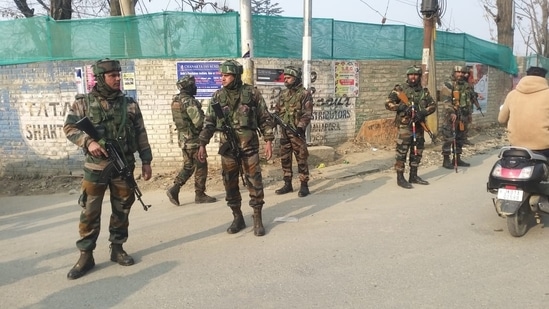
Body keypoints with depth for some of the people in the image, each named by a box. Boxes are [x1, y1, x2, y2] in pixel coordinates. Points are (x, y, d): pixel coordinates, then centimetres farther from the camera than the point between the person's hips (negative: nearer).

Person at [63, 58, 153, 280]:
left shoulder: (129, 104, 5)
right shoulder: (83, 103, 0)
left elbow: (141, 134, 6)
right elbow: (69, 127, 2)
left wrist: (146, 161, 2)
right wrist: (88, 142, -16)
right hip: (95, 166, -2)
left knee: (121, 209, 9)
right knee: (89, 212, 3)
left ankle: (117, 248, 25)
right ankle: (86, 255, 14)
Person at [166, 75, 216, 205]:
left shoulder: (176, 100, 9)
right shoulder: (189, 101, -19)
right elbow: (199, 121, -24)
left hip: (184, 139, 8)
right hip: (194, 140, -8)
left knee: (188, 166, 17)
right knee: (201, 167, 3)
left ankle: (174, 189, 7)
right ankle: (200, 195, 10)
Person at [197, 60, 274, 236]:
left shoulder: (252, 94, -3)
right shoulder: (218, 97, 4)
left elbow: (265, 119, 1)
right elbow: (209, 122, 7)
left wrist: (268, 141, -4)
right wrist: (202, 144, 1)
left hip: (249, 147, -2)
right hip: (227, 148, 3)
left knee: (254, 183, 0)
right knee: (230, 185, 7)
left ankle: (257, 219, 12)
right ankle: (238, 218, 22)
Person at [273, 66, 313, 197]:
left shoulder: (305, 94, -6)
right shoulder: (283, 93, 13)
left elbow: (307, 114, -13)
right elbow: (277, 110, 17)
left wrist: (300, 127, -24)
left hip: (296, 132, -6)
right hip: (284, 132, 7)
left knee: (301, 159, -2)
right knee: (285, 159, 10)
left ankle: (304, 185, 6)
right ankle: (287, 184, 20)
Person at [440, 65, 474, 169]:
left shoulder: (466, 85, 15)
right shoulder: (448, 84, -8)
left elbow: (470, 98, 25)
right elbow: (446, 100, -17)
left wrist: (468, 113, 21)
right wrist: (451, 112, -28)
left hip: (463, 116, 7)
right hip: (452, 115, -7)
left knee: (460, 138, 11)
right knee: (449, 139, -7)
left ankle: (457, 159, 20)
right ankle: (446, 160, 0)